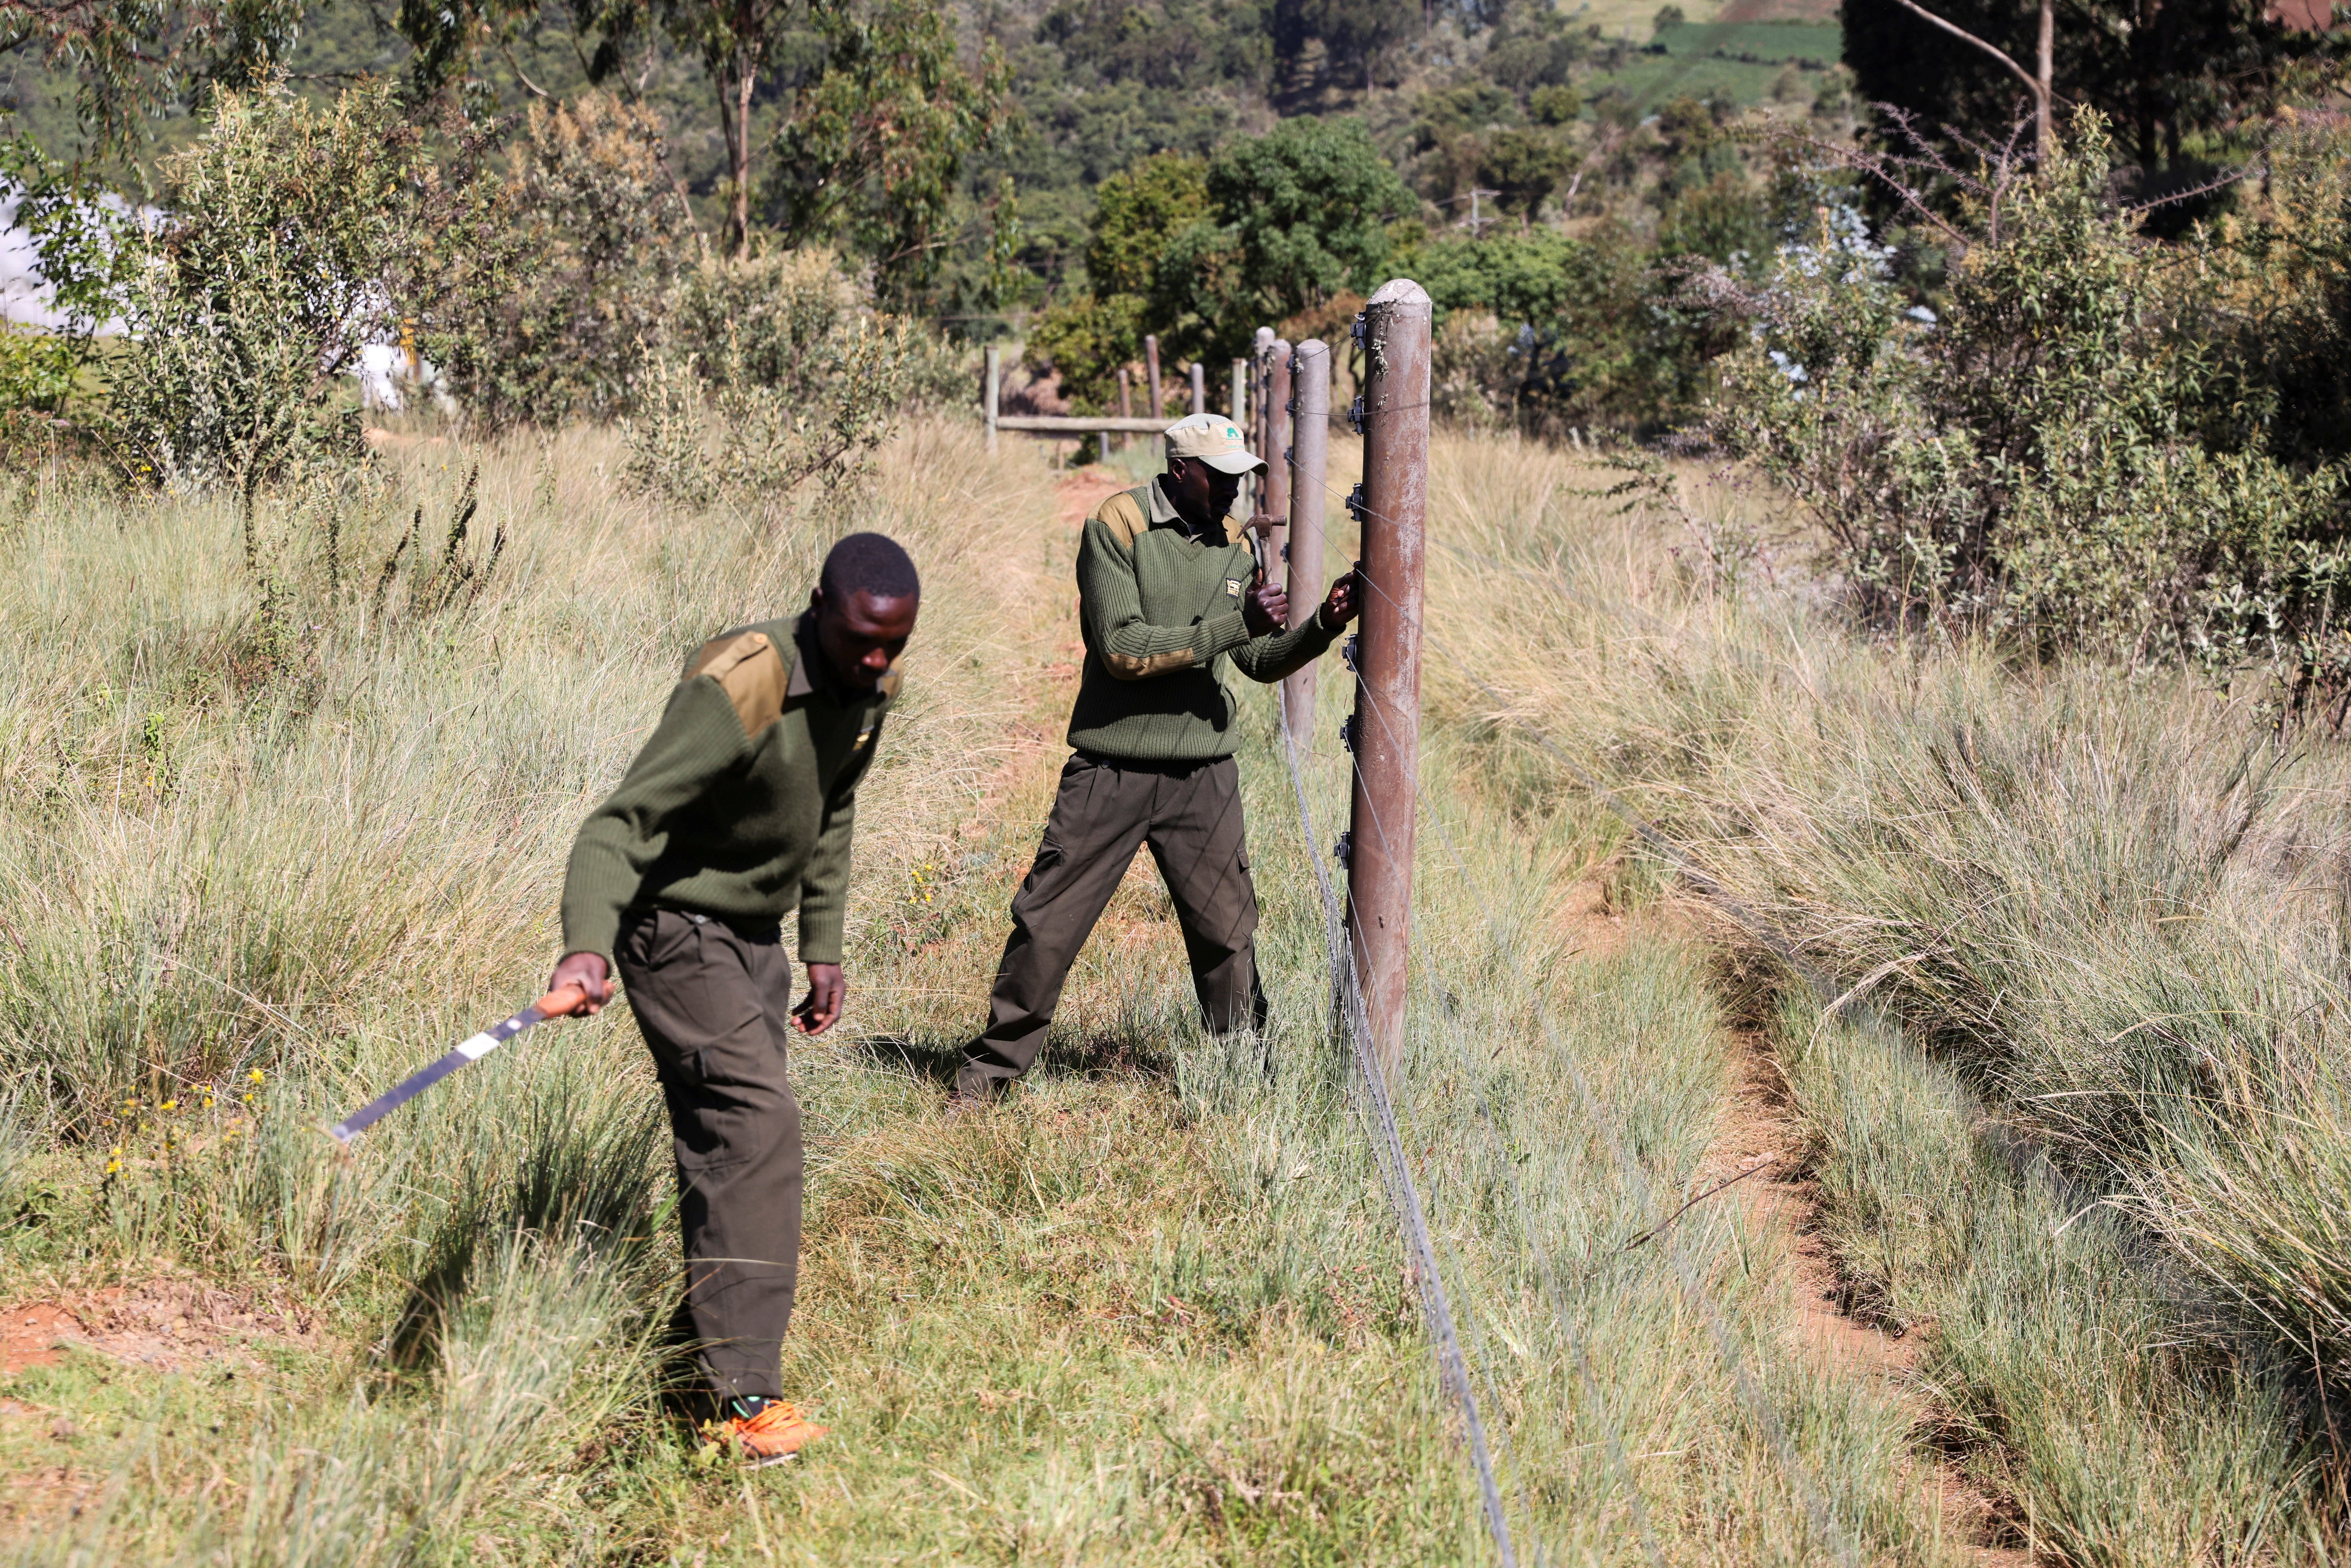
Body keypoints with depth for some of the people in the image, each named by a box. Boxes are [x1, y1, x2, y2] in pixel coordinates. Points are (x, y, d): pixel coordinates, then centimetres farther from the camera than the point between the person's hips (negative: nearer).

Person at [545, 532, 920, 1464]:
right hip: (676, 928, -8)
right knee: (756, 1118, -20)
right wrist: (587, 945, -48)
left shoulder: (868, 689, -1)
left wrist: (823, 946, 16)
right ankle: (745, 1393, -20)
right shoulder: (740, 690, -28)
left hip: (754, 936, 8)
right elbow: (622, 823, -33)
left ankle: (708, 1342, 32)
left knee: (735, 1139, 15)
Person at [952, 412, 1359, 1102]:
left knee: (1228, 929, 6)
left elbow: (1261, 661, 11)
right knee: (1047, 923, 2)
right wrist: (1234, 625, -22)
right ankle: (991, 1066, 17)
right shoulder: (1116, 527, -10)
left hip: (1204, 775, 4)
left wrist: (1321, 628, -7)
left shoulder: (1236, 542, 7)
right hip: (1112, 771, -4)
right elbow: (1122, 649, -18)